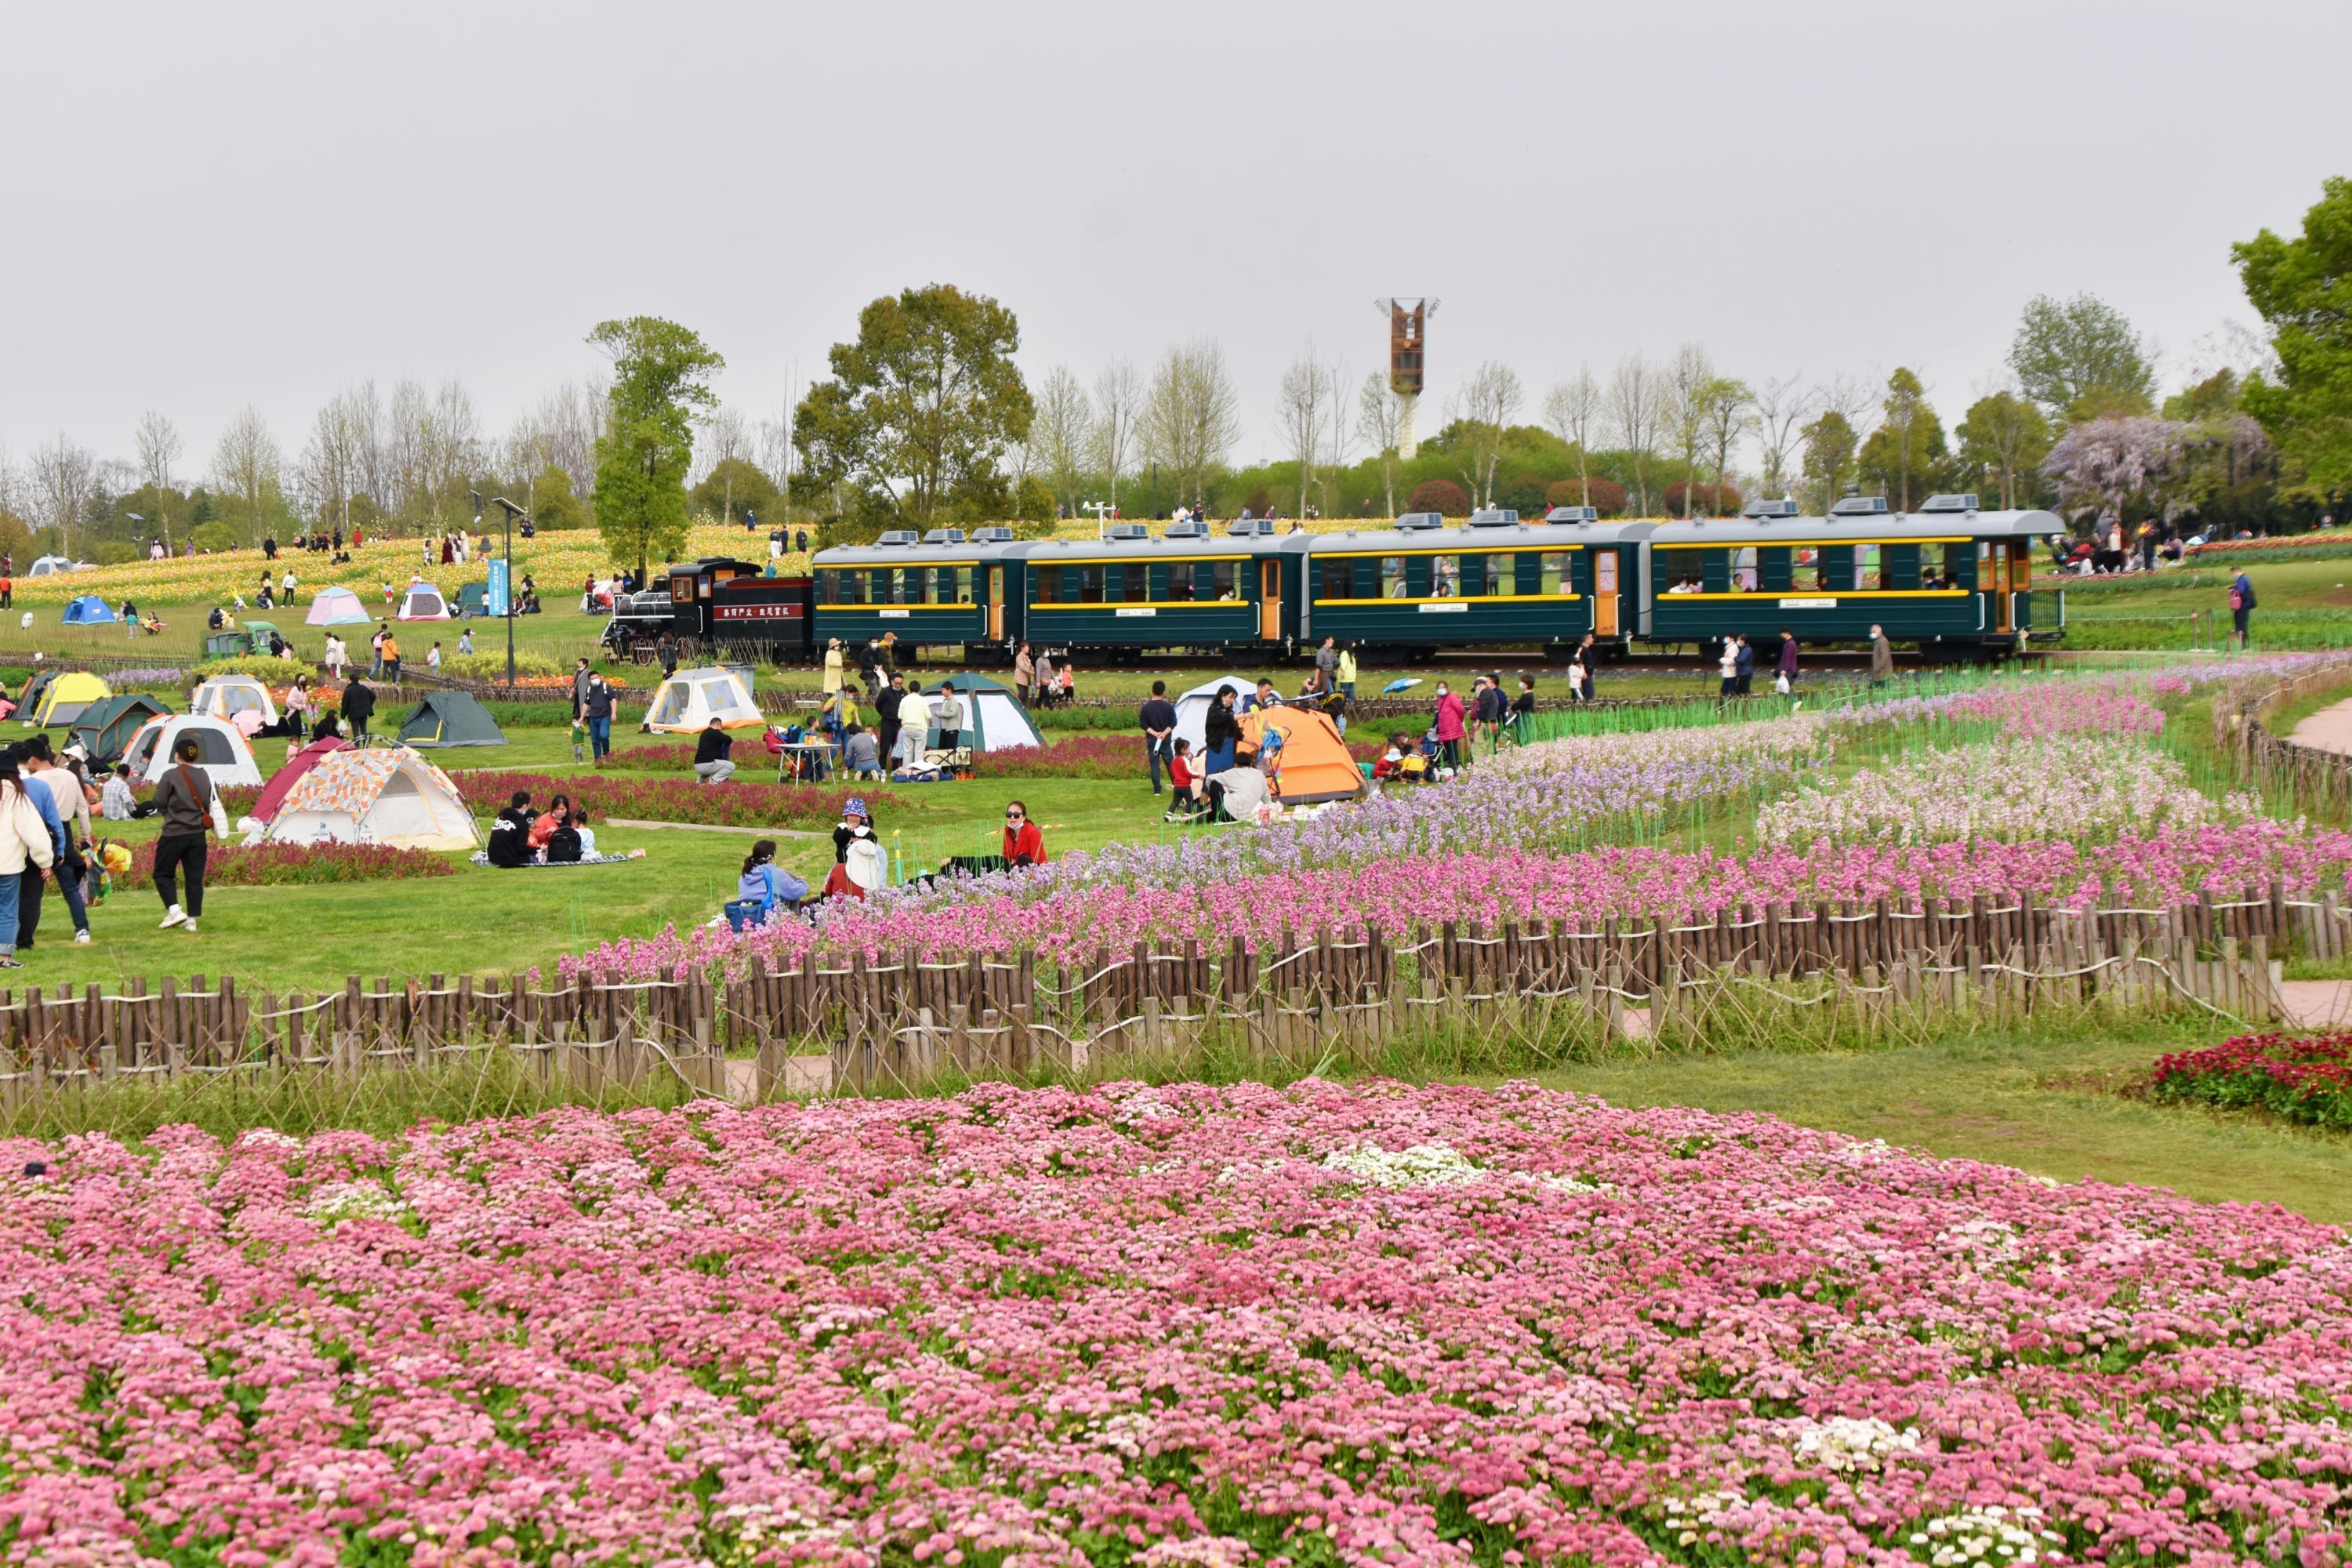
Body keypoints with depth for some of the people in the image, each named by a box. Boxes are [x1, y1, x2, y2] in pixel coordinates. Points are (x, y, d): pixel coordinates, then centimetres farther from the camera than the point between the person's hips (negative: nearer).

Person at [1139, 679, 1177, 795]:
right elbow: (1173, 723, -7)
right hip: (1166, 741, 1)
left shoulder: (1146, 707, -6)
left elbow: (1143, 724, -7)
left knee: (1154, 765, 3)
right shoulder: (1168, 706, -5)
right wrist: (1164, 733, -11)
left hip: (1152, 741, -1)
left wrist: (1155, 733, -9)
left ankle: (1157, 790, -1)